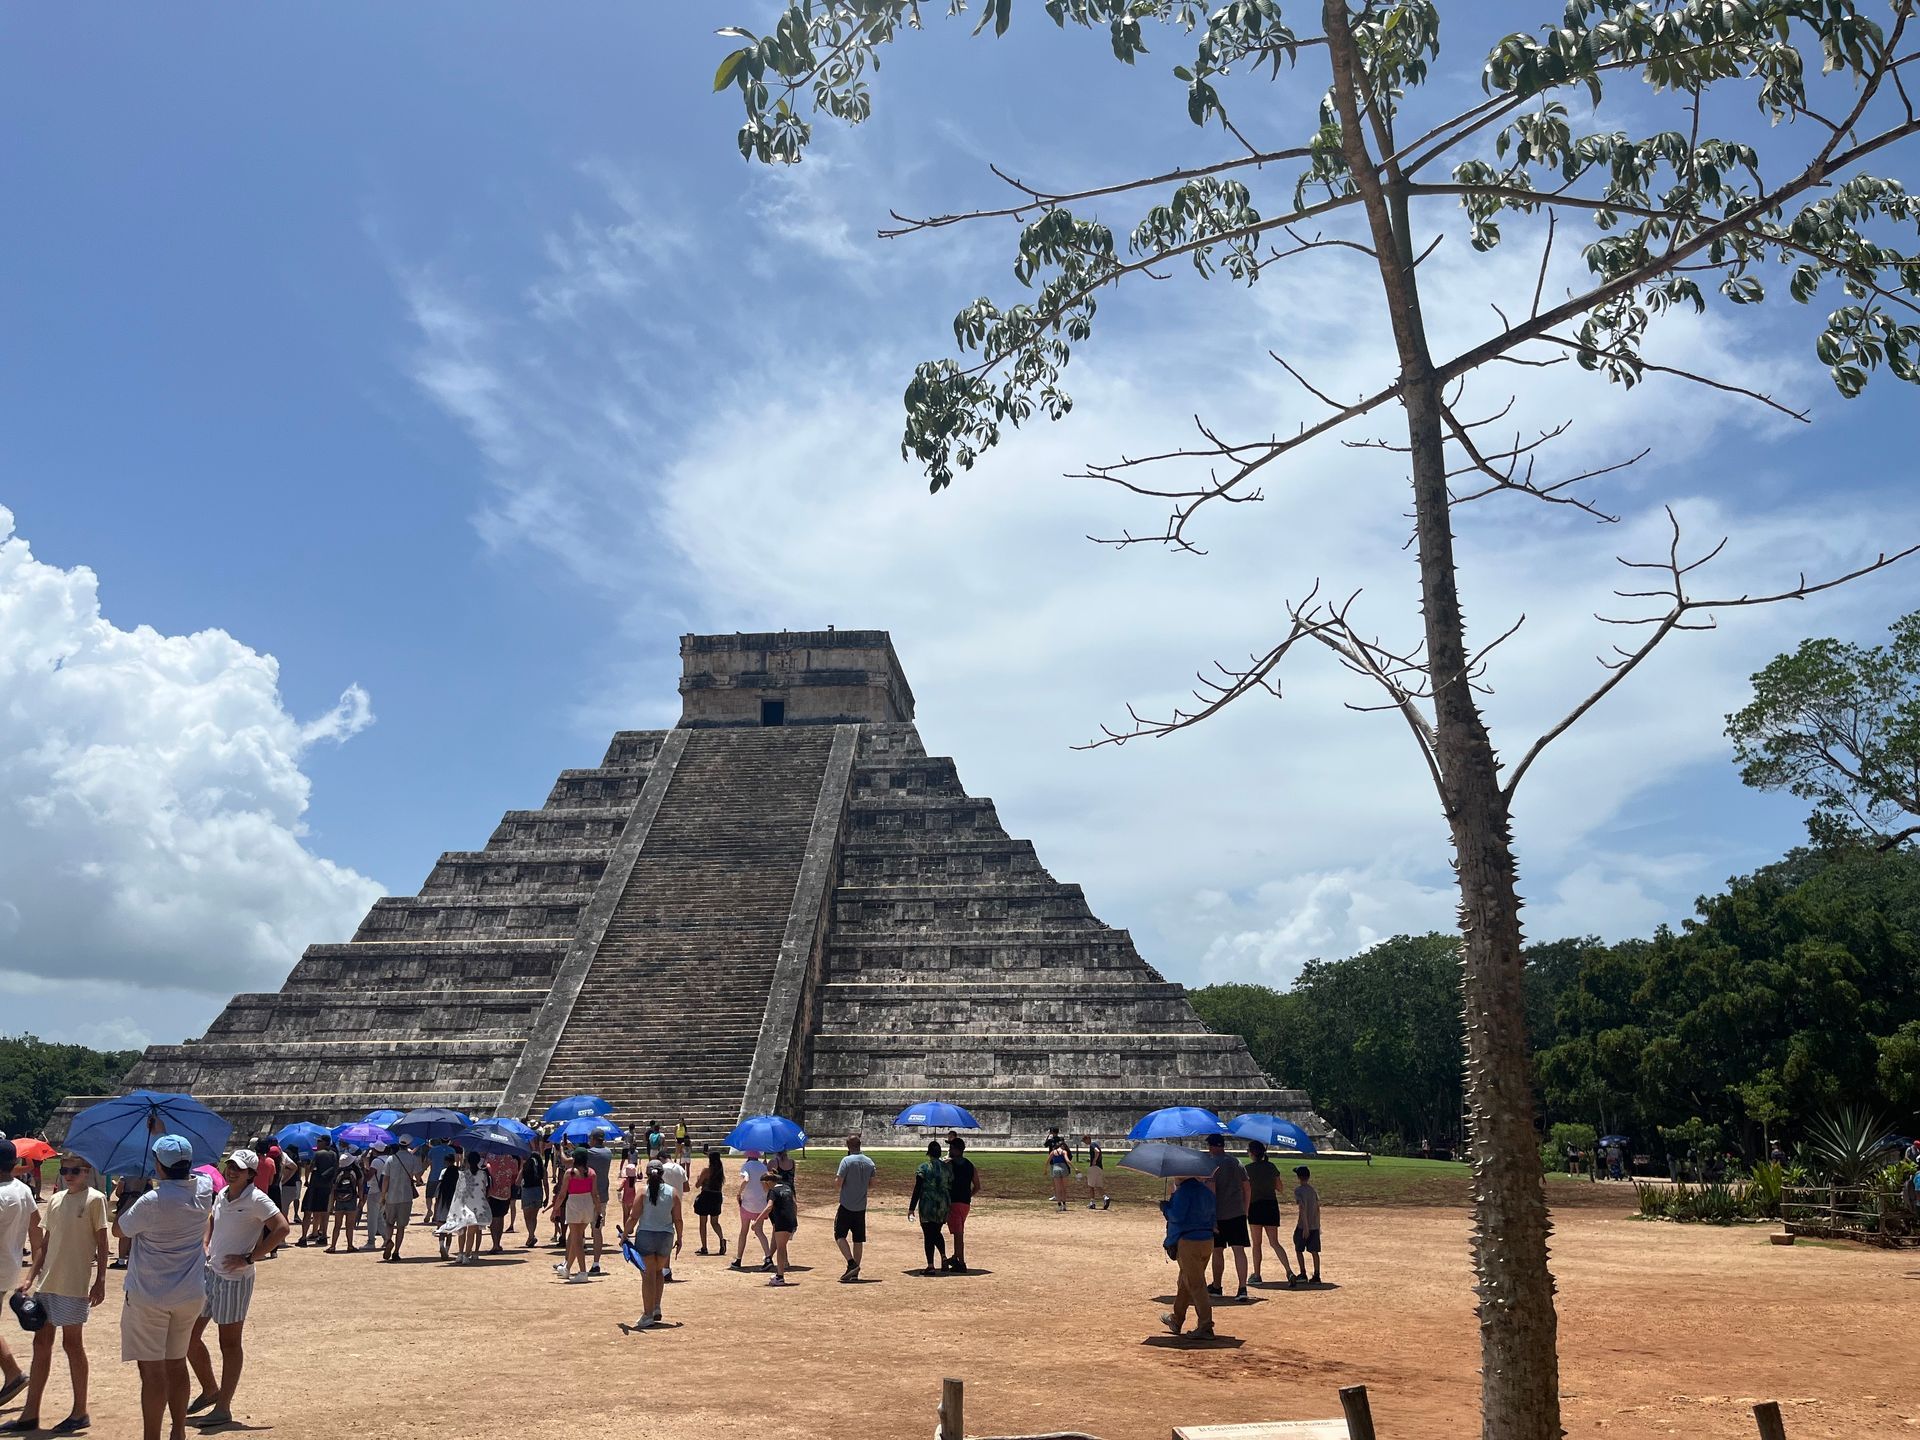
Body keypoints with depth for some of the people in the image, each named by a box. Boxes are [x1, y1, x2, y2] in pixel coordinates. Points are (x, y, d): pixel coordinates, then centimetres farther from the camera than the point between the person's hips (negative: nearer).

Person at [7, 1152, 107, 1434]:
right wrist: (30, 1277, 9)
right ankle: (30, 1416, 16)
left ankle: (80, 1413, 11)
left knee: (72, 1343, 1)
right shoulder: (55, 1200, 10)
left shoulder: (94, 1199, -8)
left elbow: (102, 1244, -8)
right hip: (47, 1282, 6)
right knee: (41, 1342, 9)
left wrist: (100, 1280, -12)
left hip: (74, 1284, -6)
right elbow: (45, 1244, 16)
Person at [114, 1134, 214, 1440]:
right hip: (191, 1295, 6)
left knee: (152, 1370, 0)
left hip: (149, 1297, -6)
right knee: (176, 1363, 18)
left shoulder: (151, 1202, -21)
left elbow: (119, 1229, -3)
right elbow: (192, 1175, 21)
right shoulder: (204, 1190, -4)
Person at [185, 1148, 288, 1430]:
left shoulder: (256, 1200, -16)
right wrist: (205, 1245, 10)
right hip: (209, 1272, 8)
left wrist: (249, 1258, -21)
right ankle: (209, 1391, 32)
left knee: (229, 1343, 3)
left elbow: (282, 1229, -23)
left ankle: (223, 1407, 13)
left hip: (235, 1279, -8)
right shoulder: (222, 1195, 6)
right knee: (189, 1337, 13)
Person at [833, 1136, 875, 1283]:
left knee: (840, 1235, 3)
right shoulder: (869, 1162, 5)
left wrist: (835, 1175, 4)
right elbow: (871, 1183, 15)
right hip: (861, 1207, 6)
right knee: (858, 1239, 10)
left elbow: (837, 1184, -15)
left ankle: (851, 1263, -13)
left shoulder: (847, 1161, -14)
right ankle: (855, 1272, 12)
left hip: (846, 1206, -6)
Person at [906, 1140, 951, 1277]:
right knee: (936, 1232, 22)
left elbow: (917, 1188, -10)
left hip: (927, 1206, -5)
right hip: (943, 1206, 5)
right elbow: (951, 1188, 10)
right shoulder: (947, 1168, 6)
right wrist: (949, 1206, 20)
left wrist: (912, 1207, -7)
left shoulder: (924, 1167, -8)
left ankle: (930, 1266, -1)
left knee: (928, 1235, 1)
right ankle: (943, 1257, 4)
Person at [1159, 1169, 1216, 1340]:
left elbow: (1177, 1216, -18)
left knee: (1195, 1284, -4)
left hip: (1188, 1242, -8)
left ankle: (1205, 1326, -7)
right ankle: (1176, 1319, 33)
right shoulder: (1207, 1191, 11)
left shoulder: (1183, 1191, -14)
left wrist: (1165, 1206, -1)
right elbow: (1214, 1217, 14)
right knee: (1185, 1282, 21)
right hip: (1207, 1241, 8)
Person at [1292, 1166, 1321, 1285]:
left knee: (1298, 1249, 8)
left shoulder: (1298, 1190, -10)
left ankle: (1303, 1274, 7)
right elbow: (1318, 1208, 13)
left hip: (1303, 1226, -6)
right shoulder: (1313, 1190, 11)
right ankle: (1316, 1276, 5)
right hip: (1315, 1226, 6)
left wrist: (1305, 1226, -20)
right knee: (1314, 1251, 7)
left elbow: (1303, 1207, -18)